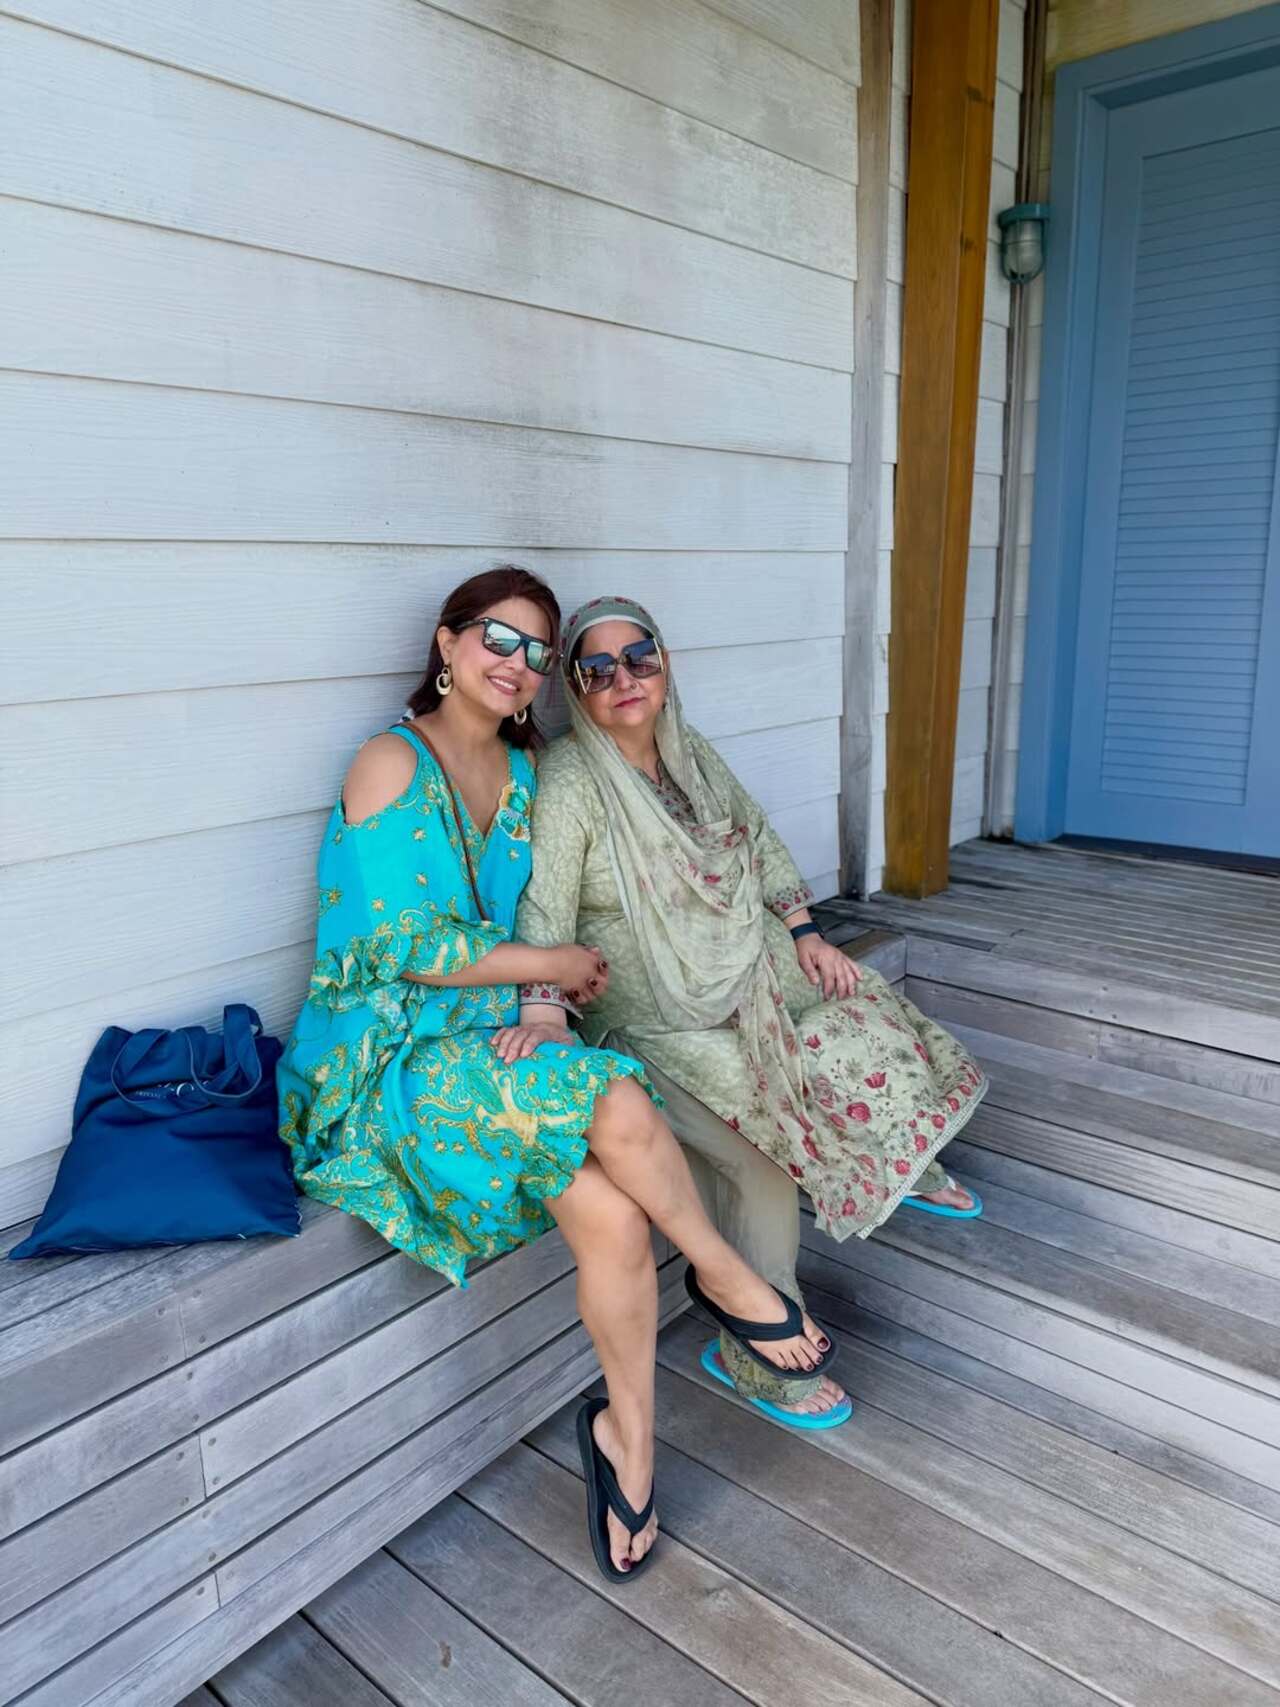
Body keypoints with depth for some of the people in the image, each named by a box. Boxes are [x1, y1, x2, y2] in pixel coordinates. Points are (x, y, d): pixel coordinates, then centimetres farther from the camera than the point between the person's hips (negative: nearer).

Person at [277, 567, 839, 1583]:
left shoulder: (523, 771, 13)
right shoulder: (393, 763, -9)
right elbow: (412, 949, -15)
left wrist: (544, 1011, -6)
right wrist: (553, 966, -8)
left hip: (492, 1036, 6)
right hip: (388, 1056, -6)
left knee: (614, 1212, -19)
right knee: (618, 1104, -28)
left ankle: (629, 1433, 4)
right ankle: (728, 1277, -1)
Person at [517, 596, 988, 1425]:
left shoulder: (691, 751, 5)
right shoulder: (570, 783, -18)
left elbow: (758, 839, 14)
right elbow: (546, 913, -24)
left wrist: (806, 933, 7)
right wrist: (542, 1014, -38)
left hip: (751, 970, 8)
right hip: (659, 1020, -7)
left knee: (870, 1025, 11)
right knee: (766, 1165, -18)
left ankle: (905, 1162, 43)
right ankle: (756, 1354, 5)